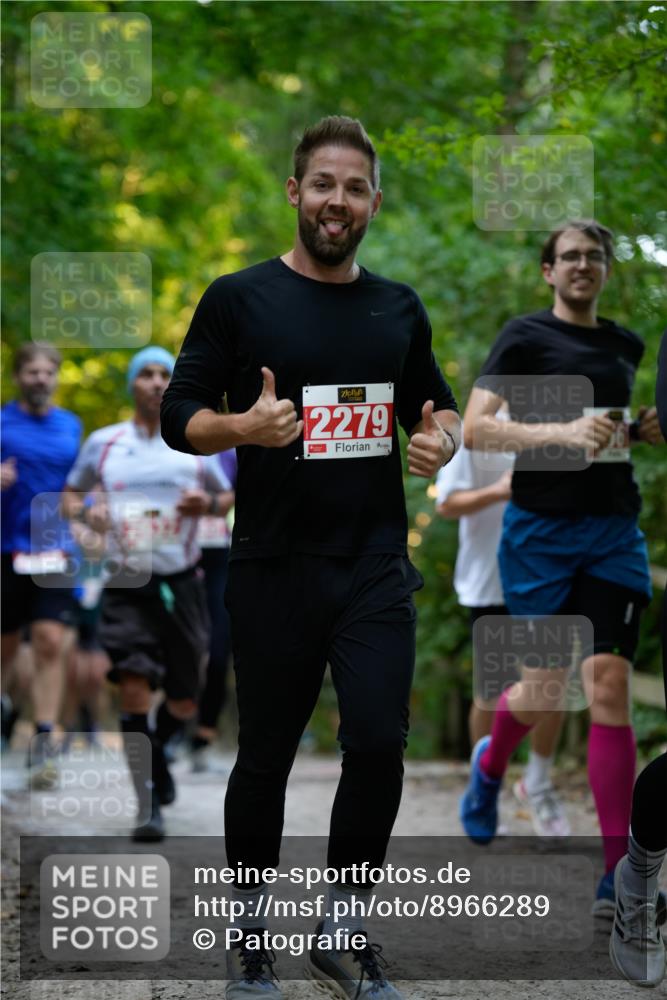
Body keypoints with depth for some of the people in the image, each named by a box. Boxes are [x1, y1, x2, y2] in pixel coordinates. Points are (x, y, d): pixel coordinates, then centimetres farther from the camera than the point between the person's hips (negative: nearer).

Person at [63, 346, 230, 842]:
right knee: (135, 687, -16)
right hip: (127, 585, -1)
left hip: (181, 583, 1)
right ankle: (149, 805, -8)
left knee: (183, 703, 6)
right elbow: (71, 495, 16)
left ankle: (156, 751, 40)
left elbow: (228, 498, 17)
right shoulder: (103, 443, 6)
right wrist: (87, 510, -6)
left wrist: (207, 502, -6)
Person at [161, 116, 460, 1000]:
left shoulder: (399, 309, 11)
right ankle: (250, 925, 25)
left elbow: (438, 406, 22)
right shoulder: (239, 298, -2)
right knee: (267, 754, 6)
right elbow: (179, 417, -3)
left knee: (379, 744, -5)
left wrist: (442, 439, -1)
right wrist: (246, 425, -23)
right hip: (275, 569, -3)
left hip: (376, 569, 3)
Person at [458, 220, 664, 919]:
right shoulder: (526, 337, -2)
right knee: (544, 691, 4)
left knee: (608, 684, -11)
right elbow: (474, 428, -13)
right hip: (540, 528, -3)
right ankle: (490, 763, 42)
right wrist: (563, 432, -25)